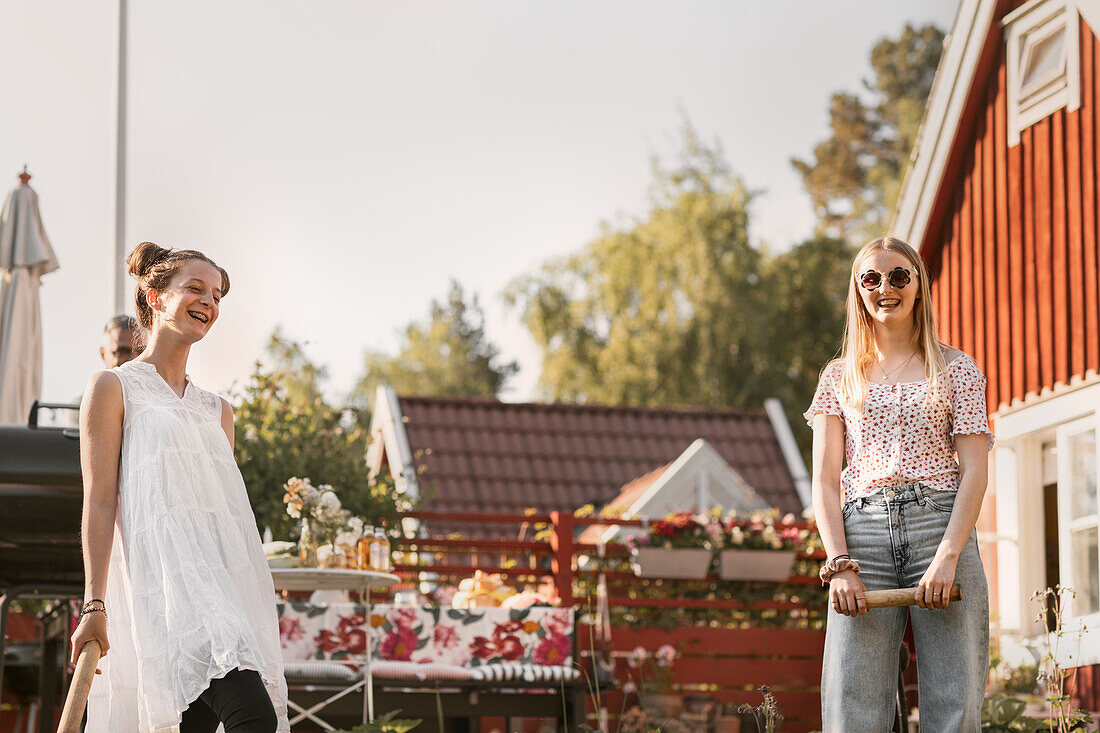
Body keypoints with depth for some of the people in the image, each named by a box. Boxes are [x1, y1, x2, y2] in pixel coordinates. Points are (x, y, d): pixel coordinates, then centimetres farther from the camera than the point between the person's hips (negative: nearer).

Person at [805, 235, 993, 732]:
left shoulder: (956, 370, 12)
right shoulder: (840, 377, 17)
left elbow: (975, 471, 3)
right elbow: (825, 479, 10)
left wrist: (948, 556, -12)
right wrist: (839, 564, -6)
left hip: (940, 524, -1)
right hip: (862, 530, 1)